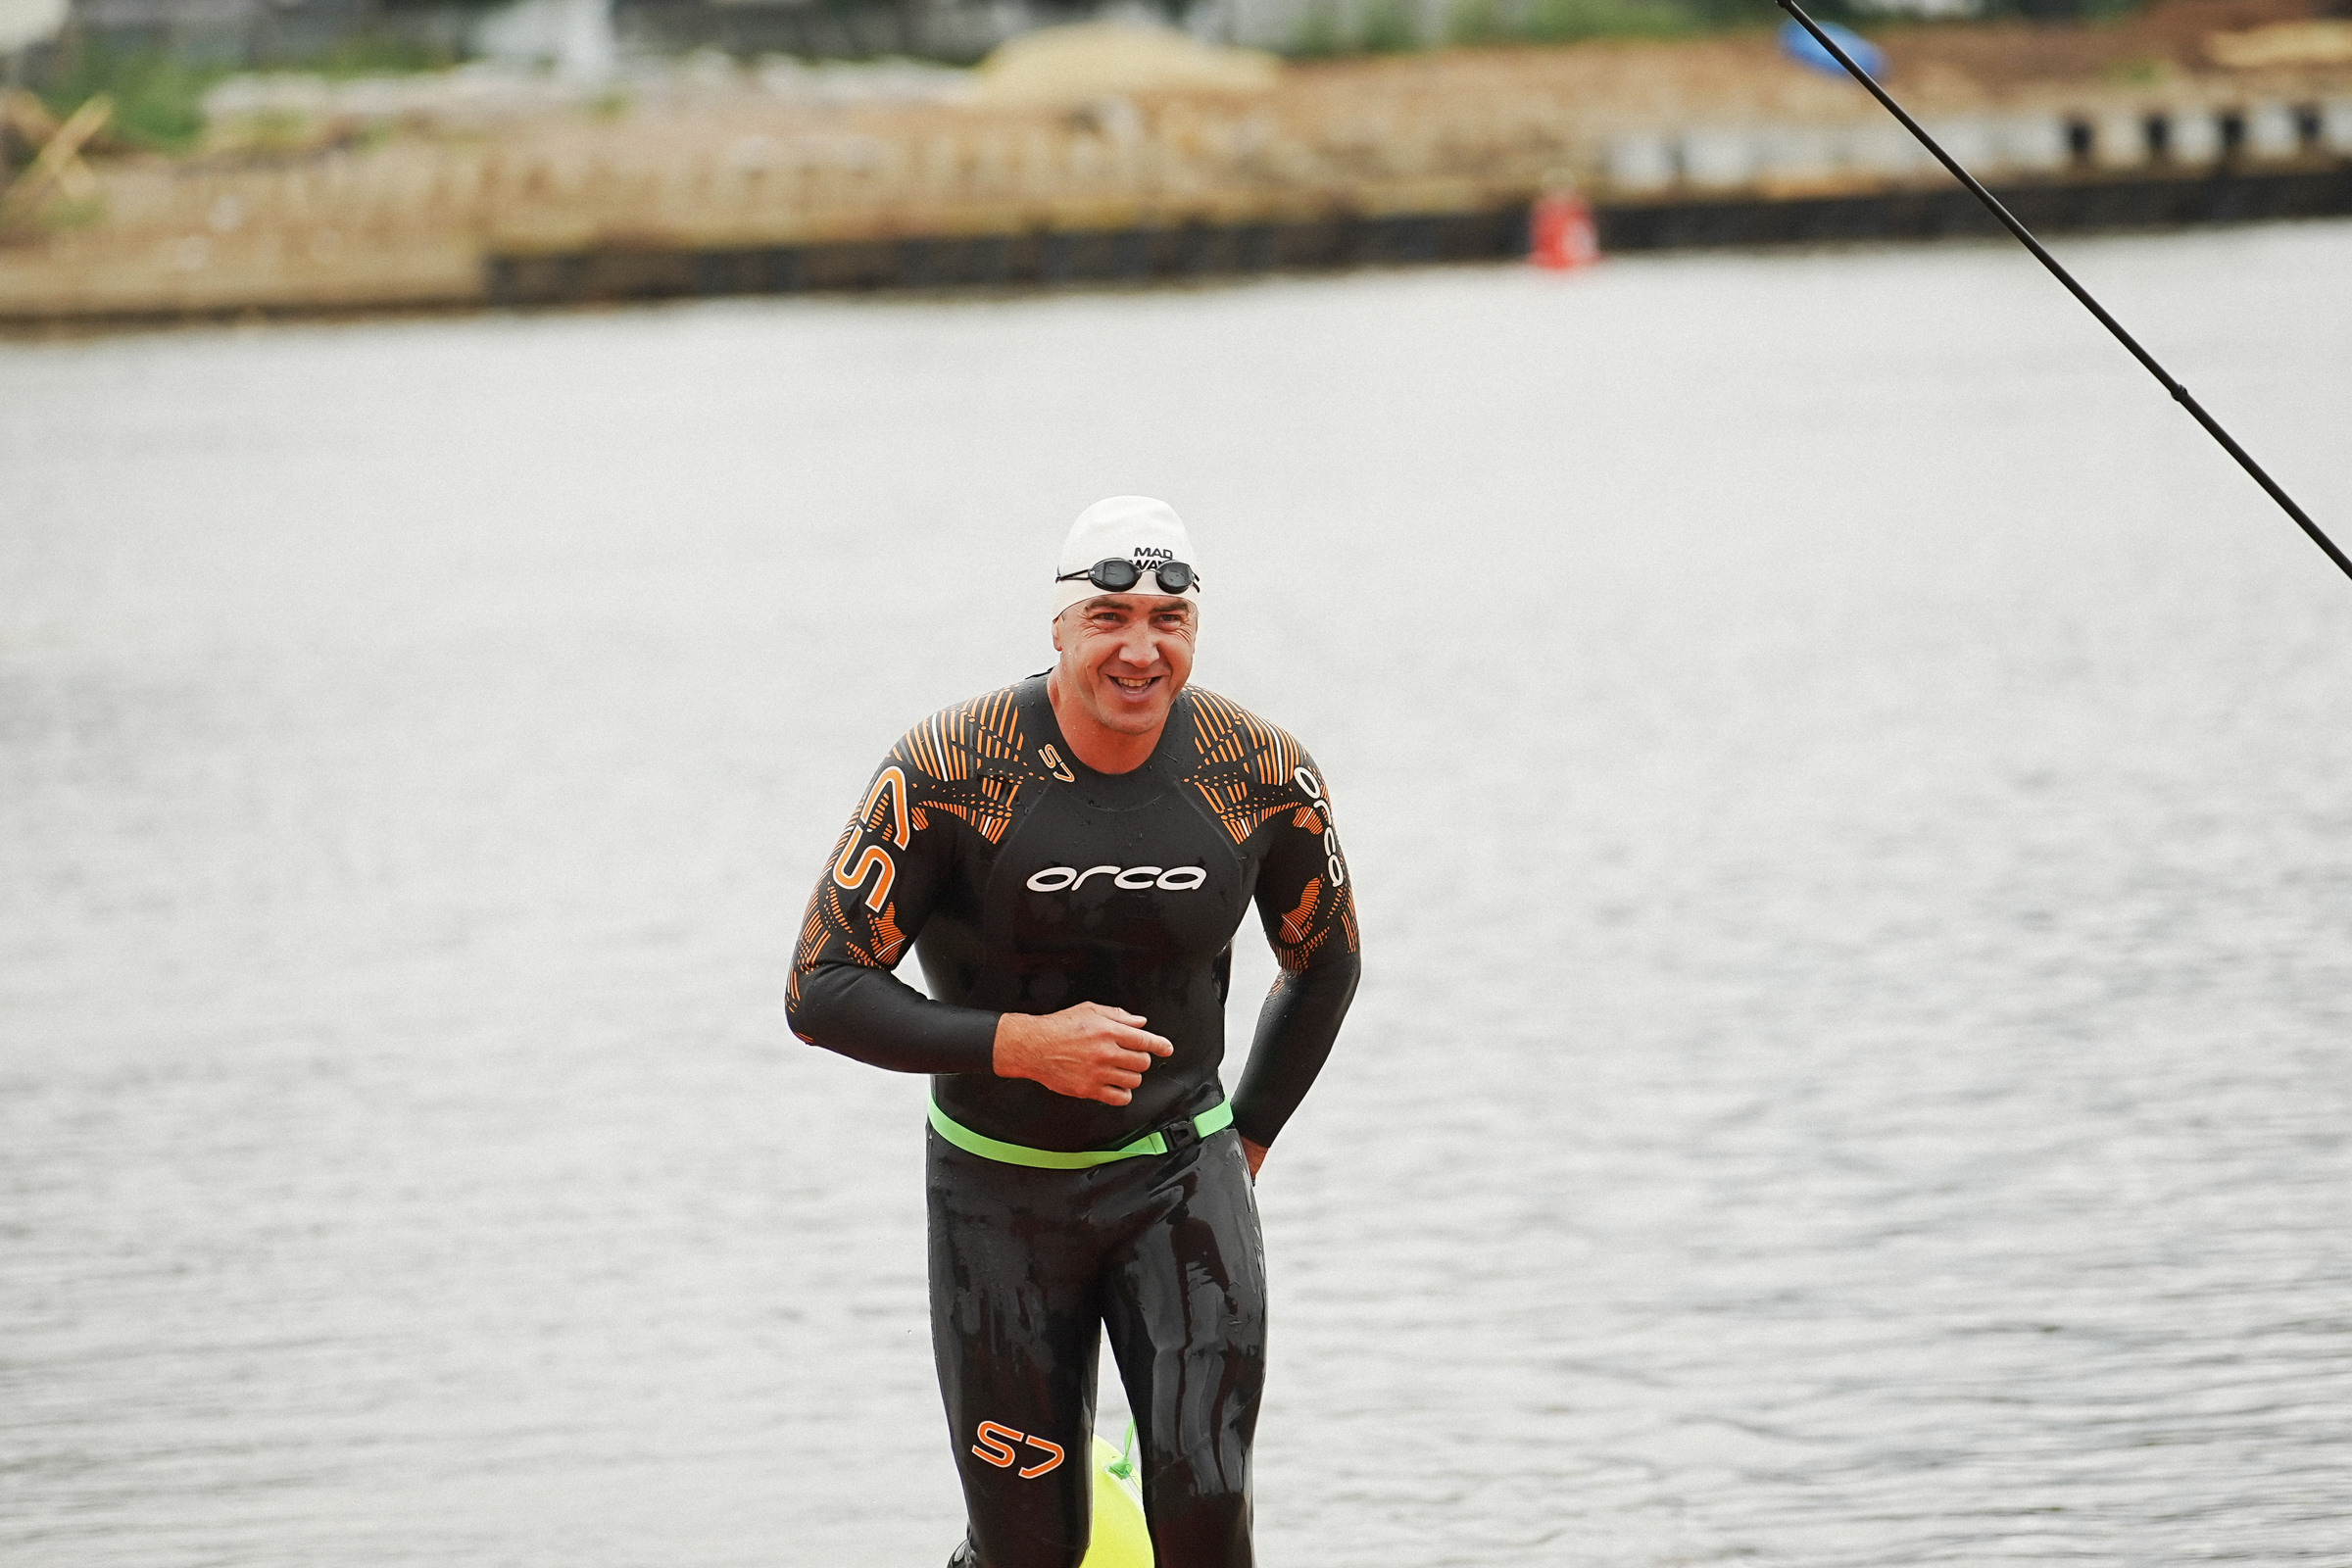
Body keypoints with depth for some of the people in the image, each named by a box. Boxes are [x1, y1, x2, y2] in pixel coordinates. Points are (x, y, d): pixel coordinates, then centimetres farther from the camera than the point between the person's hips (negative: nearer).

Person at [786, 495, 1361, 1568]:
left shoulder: (1262, 776, -9)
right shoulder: (949, 772, -18)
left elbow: (1324, 964, 11)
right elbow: (821, 993, -16)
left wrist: (1247, 1138, 10)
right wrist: (1023, 1044, -25)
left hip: (1181, 1177, 1)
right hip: (1000, 1188, -1)